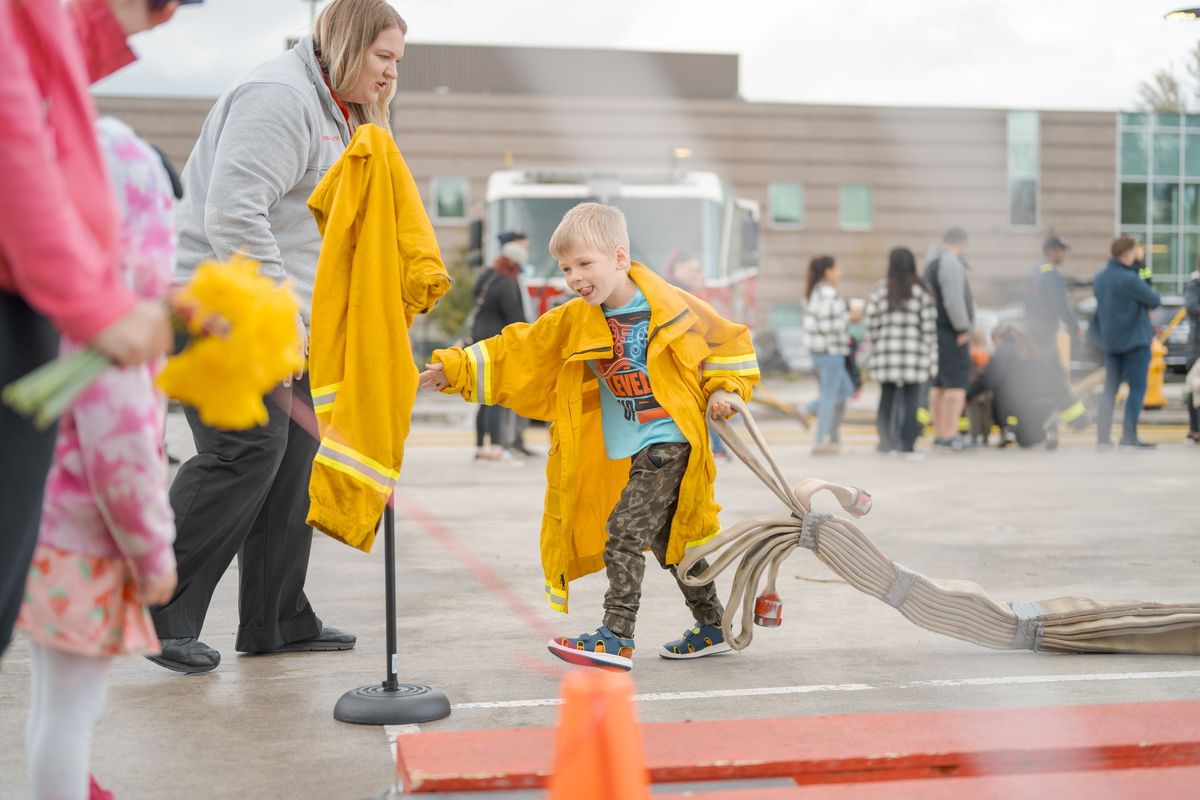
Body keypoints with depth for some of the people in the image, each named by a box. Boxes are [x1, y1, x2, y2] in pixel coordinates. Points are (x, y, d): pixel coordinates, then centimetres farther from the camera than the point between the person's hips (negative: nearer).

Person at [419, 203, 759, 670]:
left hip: (668, 440, -7)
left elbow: (726, 342, 1)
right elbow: (518, 352, 2)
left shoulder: (669, 306, -11)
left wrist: (724, 391, -9)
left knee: (625, 529, -14)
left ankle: (617, 638, -10)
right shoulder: (575, 321, 3)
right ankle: (711, 628, 28)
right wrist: (457, 369, -4)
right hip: (628, 449, 7)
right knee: (666, 537, 14)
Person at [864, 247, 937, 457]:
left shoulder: (879, 291, 2)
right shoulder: (921, 292, -1)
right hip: (913, 354, -2)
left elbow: (871, 324, 1)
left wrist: (874, 349, 11)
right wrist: (931, 358, 3)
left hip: (886, 353, 2)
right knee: (910, 400, 2)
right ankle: (907, 445, 0)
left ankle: (886, 442, 4)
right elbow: (929, 327, -2)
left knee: (887, 398, 11)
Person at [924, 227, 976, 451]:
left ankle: (939, 434, 15)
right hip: (951, 332, -10)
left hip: (936, 331, 10)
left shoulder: (932, 261, 15)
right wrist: (963, 328, -15)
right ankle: (950, 436, -12)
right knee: (957, 384, -9)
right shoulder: (950, 262, -14)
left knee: (939, 384, 11)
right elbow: (954, 300, -22)